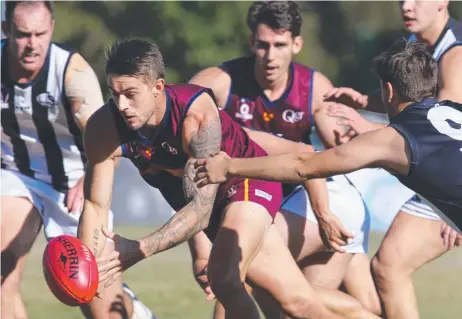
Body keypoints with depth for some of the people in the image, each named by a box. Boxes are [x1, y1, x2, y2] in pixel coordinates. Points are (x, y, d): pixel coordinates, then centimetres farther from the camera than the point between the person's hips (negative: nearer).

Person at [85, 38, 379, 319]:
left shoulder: (197, 114, -35)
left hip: (249, 182, -5)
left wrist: (139, 250, -49)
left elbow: (202, 207, -38)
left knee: (225, 279, -29)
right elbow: (96, 206, -16)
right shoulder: (104, 130, -23)